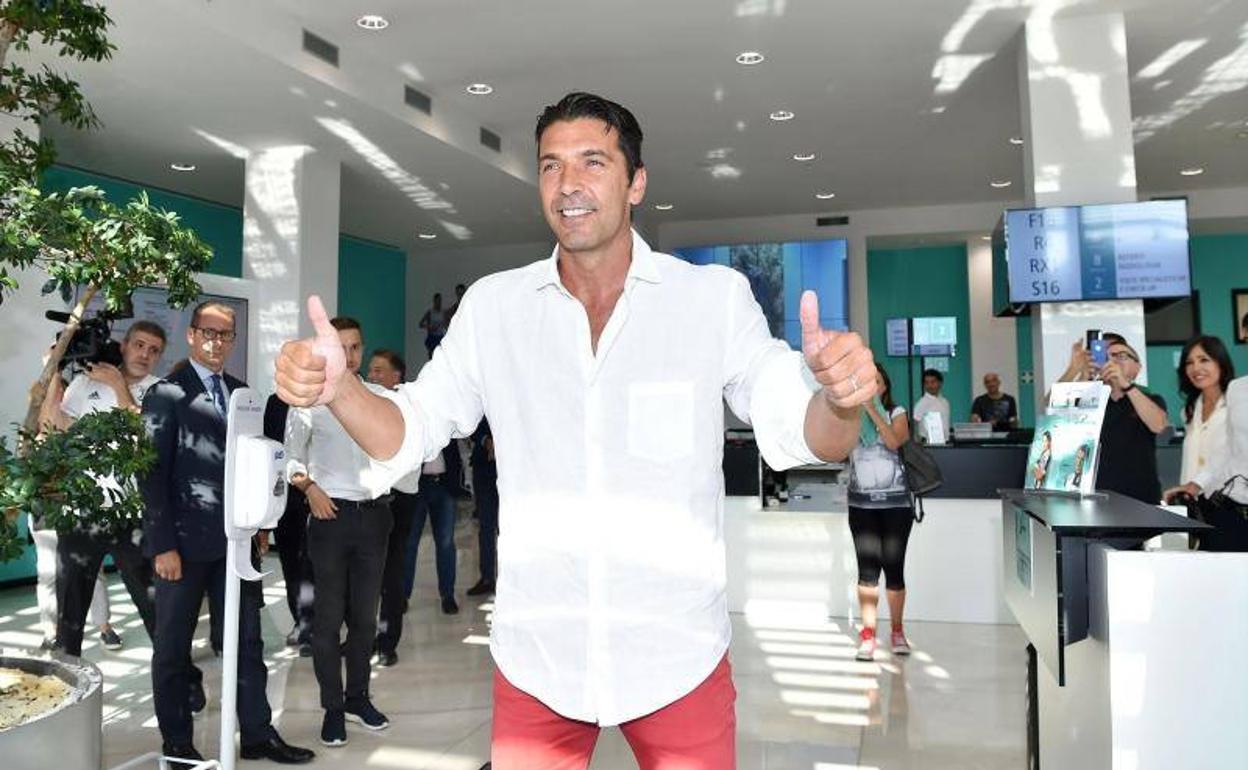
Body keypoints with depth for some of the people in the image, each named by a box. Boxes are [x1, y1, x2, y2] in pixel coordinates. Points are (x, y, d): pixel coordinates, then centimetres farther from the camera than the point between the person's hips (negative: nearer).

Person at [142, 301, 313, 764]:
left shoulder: (241, 394, 11)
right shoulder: (167, 395, -6)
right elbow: (153, 473, -10)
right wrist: (164, 545, -14)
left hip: (234, 539, 5)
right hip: (185, 541, -5)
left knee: (247, 641, 9)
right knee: (173, 646, 10)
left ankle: (258, 735, 19)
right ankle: (177, 744, 23)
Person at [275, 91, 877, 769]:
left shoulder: (714, 297, -5)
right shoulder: (492, 305, 1)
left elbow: (797, 433, -8)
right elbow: (408, 435, 2)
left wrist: (840, 400, -30)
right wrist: (337, 388, -18)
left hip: (678, 655, -1)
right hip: (534, 658, 2)